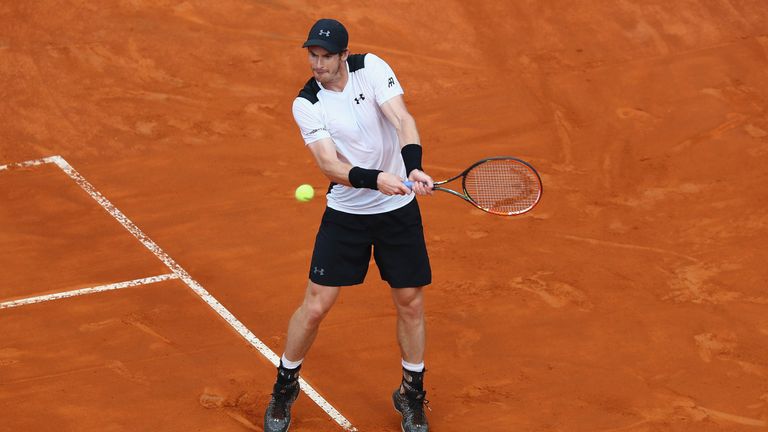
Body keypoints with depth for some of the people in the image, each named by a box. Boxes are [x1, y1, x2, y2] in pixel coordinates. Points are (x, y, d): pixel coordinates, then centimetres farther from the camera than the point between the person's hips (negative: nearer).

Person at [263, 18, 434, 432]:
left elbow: (403, 121, -21)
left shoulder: (371, 68, -12)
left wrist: (413, 168, -40)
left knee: (410, 304, 7)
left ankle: (411, 393, 28)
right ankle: (285, 386, 22)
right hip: (345, 213, -1)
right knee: (315, 305, -1)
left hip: (399, 210, 1)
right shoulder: (306, 104, -13)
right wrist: (377, 179, -39)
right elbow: (330, 166, -21)